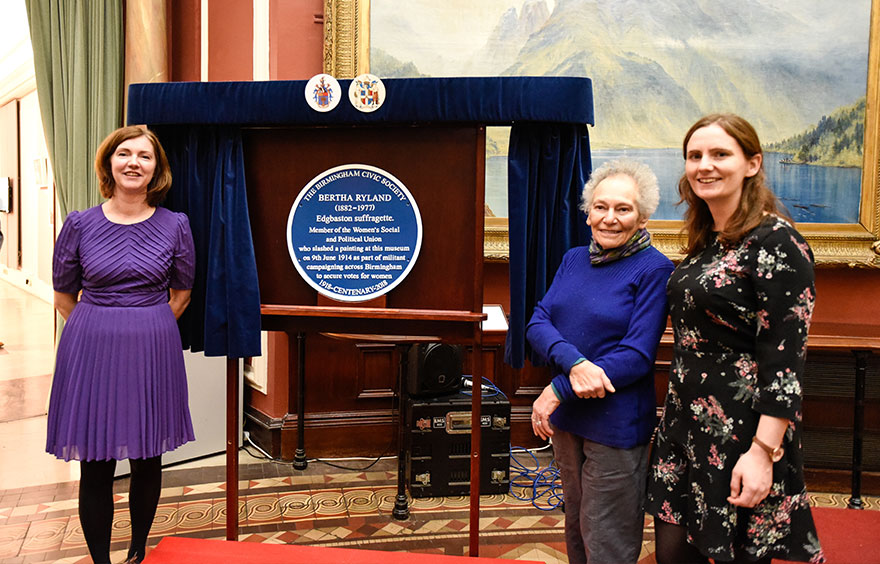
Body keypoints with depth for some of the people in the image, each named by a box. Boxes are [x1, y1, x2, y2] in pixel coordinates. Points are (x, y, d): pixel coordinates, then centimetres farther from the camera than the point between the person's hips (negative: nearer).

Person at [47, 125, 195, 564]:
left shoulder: (175, 225, 0)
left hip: (153, 351, 1)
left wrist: (147, 329, 9)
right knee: (95, 465, 3)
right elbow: (64, 296, 9)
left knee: (147, 459, 10)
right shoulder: (80, 224, -1)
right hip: (91, 351, 0)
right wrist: (99, 331, 8)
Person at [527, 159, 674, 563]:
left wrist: (558, 390, -18)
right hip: (567, 417, 6)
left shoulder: (655, 269, -12)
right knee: (575, 529, 22)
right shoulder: (574, 259, 6)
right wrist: (574, 363, -23)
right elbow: (537, 323, -3)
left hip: (617, 424, -6)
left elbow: (637, 356, -17)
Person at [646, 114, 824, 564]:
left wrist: (763, 451, -21)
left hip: (742, 431, -7)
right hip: (687, 423, 7)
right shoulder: (705, 241, 11)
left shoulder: (776, 241, -13)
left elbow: (785, 358, -18)